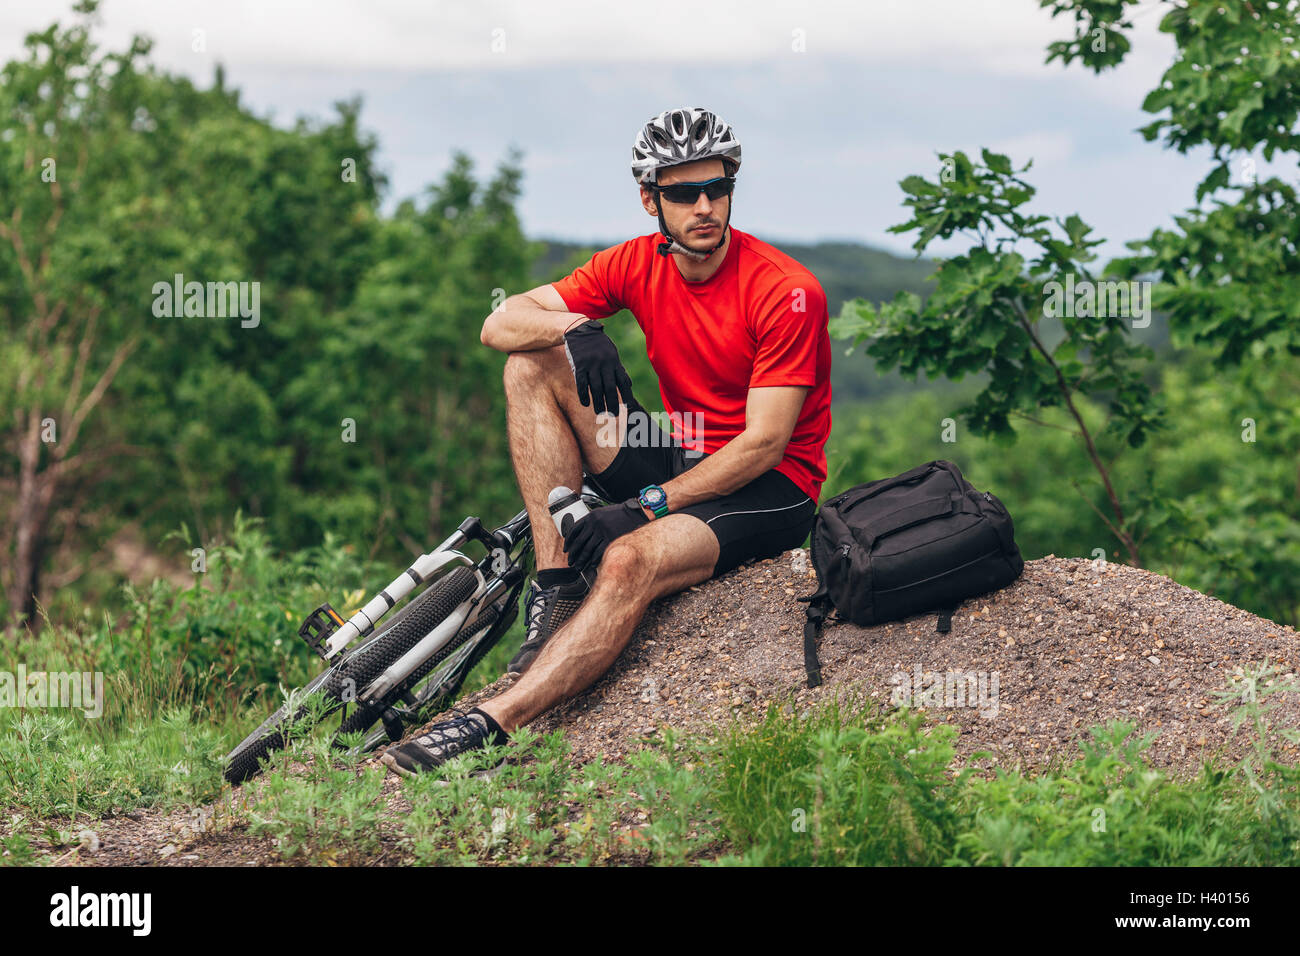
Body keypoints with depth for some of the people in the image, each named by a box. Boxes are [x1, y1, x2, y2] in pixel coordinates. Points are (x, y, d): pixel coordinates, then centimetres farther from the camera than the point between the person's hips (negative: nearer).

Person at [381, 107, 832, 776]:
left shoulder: (787, 291, -17)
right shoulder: (636, 264, 0)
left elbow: (764, 444, -20)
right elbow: (498, 325, -2)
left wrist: (646, 504, -24)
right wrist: (577, 328, -24)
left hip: (773, 488, -6)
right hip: (680, 462, 7)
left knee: (628, 560, -36)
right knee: (532, 365, -8)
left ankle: (493, 722, -43)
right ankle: (557, 583, -17)